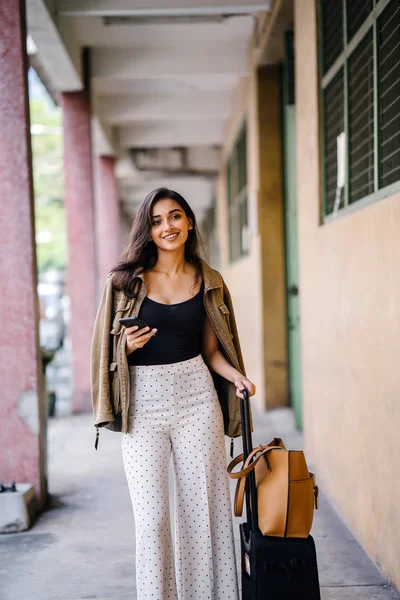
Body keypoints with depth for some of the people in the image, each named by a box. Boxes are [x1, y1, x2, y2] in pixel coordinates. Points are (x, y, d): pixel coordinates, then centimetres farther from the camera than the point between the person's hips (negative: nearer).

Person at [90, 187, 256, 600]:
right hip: (143, 400, -1)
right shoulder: (126, 280, 0)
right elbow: (109, 348, 6)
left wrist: (236, 376, -8)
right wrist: (128, 345, -15)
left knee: (203, 505, 6)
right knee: (151, 515, 1)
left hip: (195, 396, 2)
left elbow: (211, 350, 11)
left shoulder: (207, 282, 6)